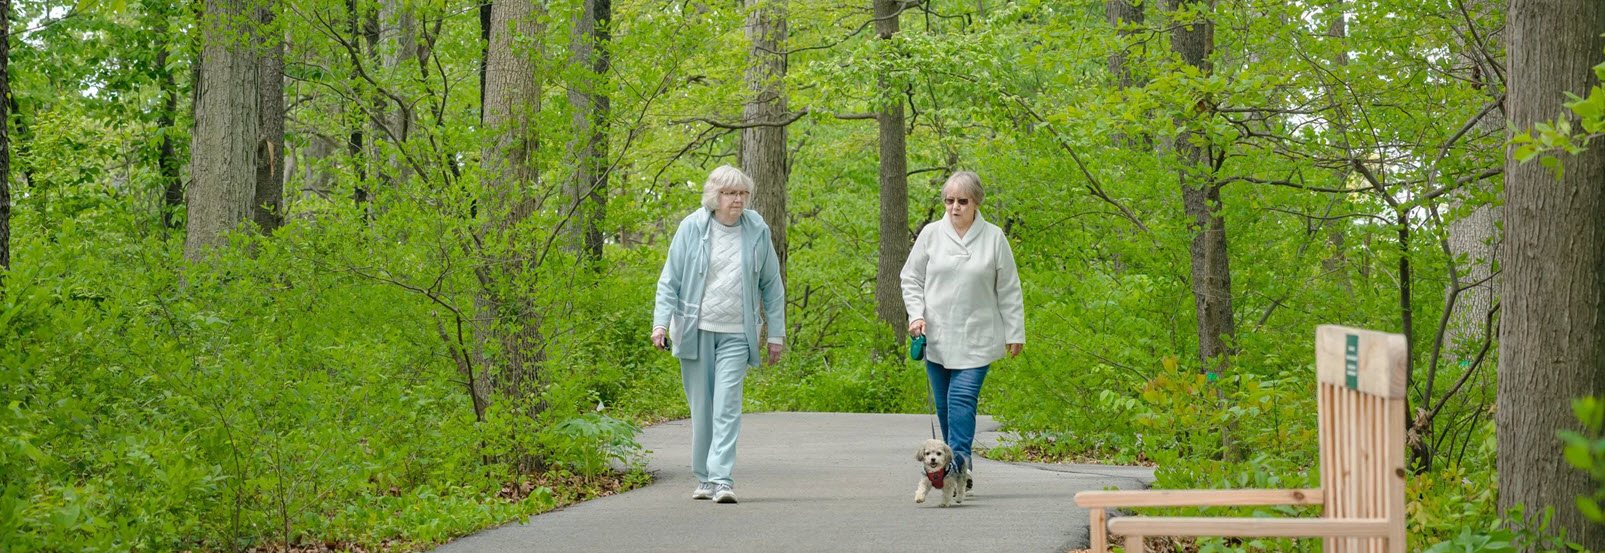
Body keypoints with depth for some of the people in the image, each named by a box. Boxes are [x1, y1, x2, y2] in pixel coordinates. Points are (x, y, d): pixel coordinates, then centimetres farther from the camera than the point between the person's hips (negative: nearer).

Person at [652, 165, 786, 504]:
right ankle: (704, 479, 16)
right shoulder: (692, 228, 0)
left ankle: (722, 479, -13)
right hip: (695, 331, 0)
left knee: (727, 407, -10)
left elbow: (772, 286, 12)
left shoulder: (757, 231, 4)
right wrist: (661, 322, -9)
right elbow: (669, 281, 3)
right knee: (701, 408, 5)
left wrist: (776, 333, 10)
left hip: (735, 335, 0)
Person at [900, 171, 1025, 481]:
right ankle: (959, 469, 13)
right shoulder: (931, 234, 5)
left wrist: (1015, 333, 5)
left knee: (963, 397, -17)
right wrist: (916, 315, -3)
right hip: (937, 337, 3)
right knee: (944, 405, 4)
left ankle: (960, 458, -23)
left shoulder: (994, 238, 2)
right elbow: (911, 279, 12)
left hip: (976, 338, -2)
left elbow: (1009, 291, 6)